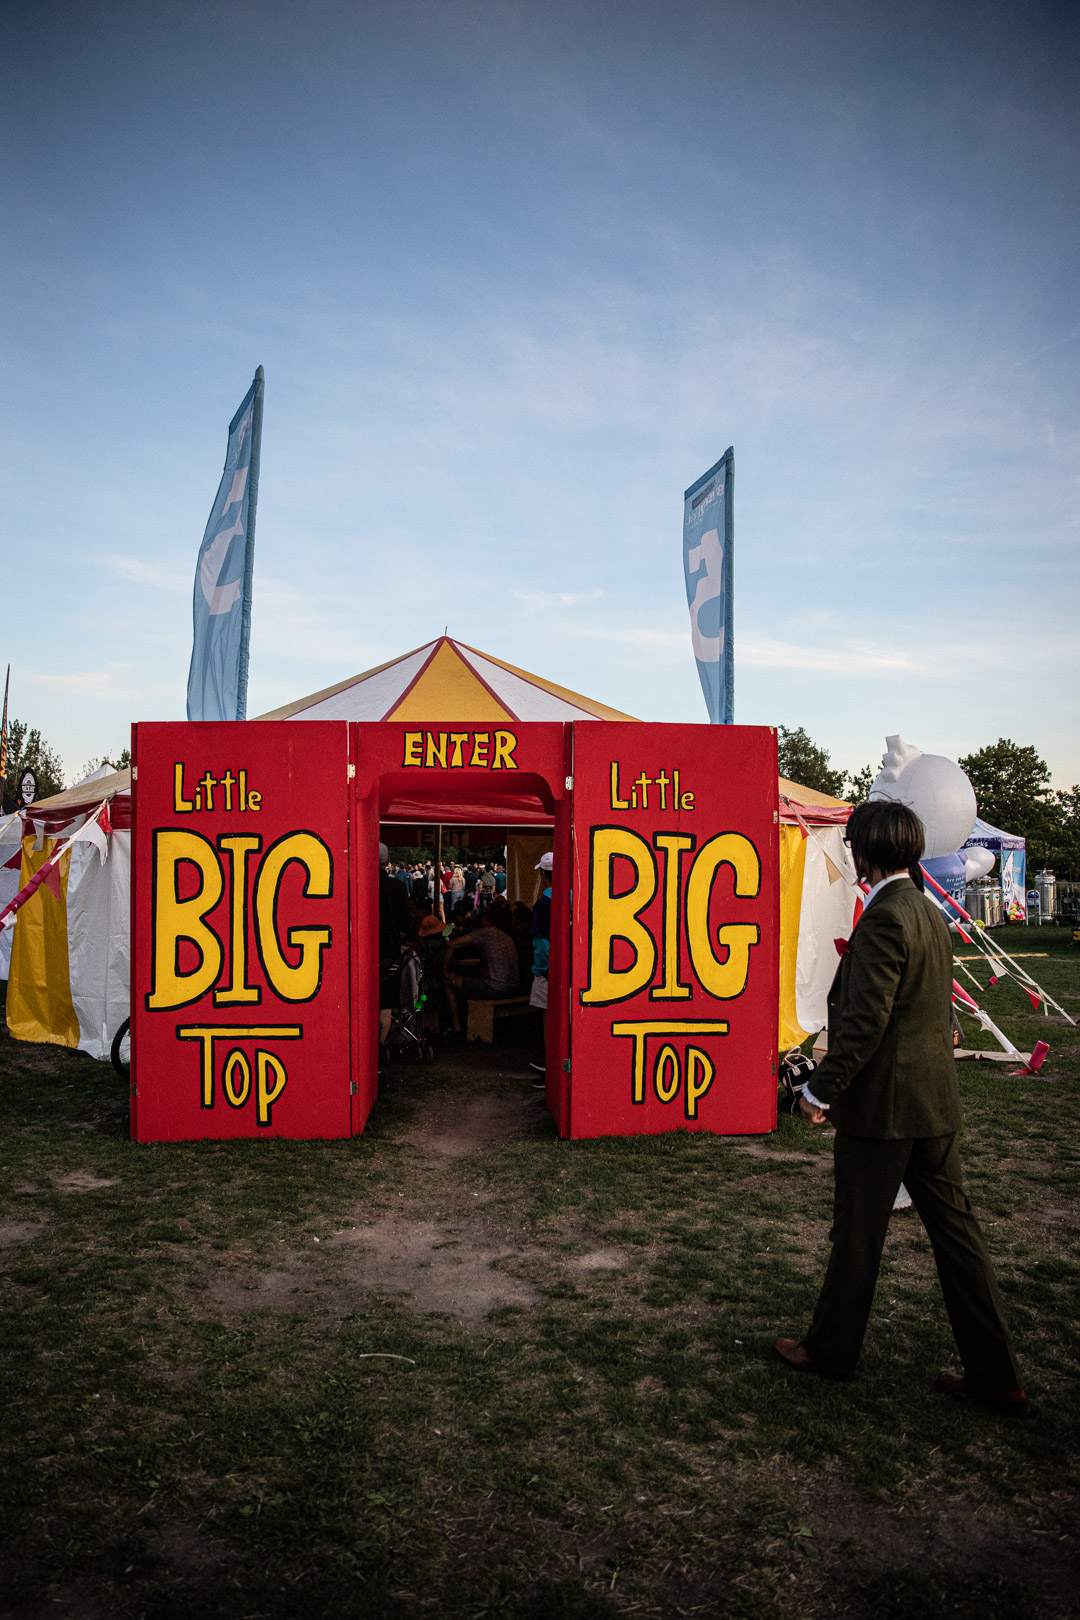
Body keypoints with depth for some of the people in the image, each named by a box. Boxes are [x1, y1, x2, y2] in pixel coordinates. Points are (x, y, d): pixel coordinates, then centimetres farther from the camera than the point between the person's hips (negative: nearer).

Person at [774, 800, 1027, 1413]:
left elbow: (865, 1020, -24)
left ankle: (833, 1349, 26)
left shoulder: (884, 919, -20)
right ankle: (996, 1374, 20)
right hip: (936, 1102, 9)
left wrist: (821, 1090, -15)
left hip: (883, 1104, -9)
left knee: (858, 1233, 8)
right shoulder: (930, 912, 9)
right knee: (956, 1229, 13)